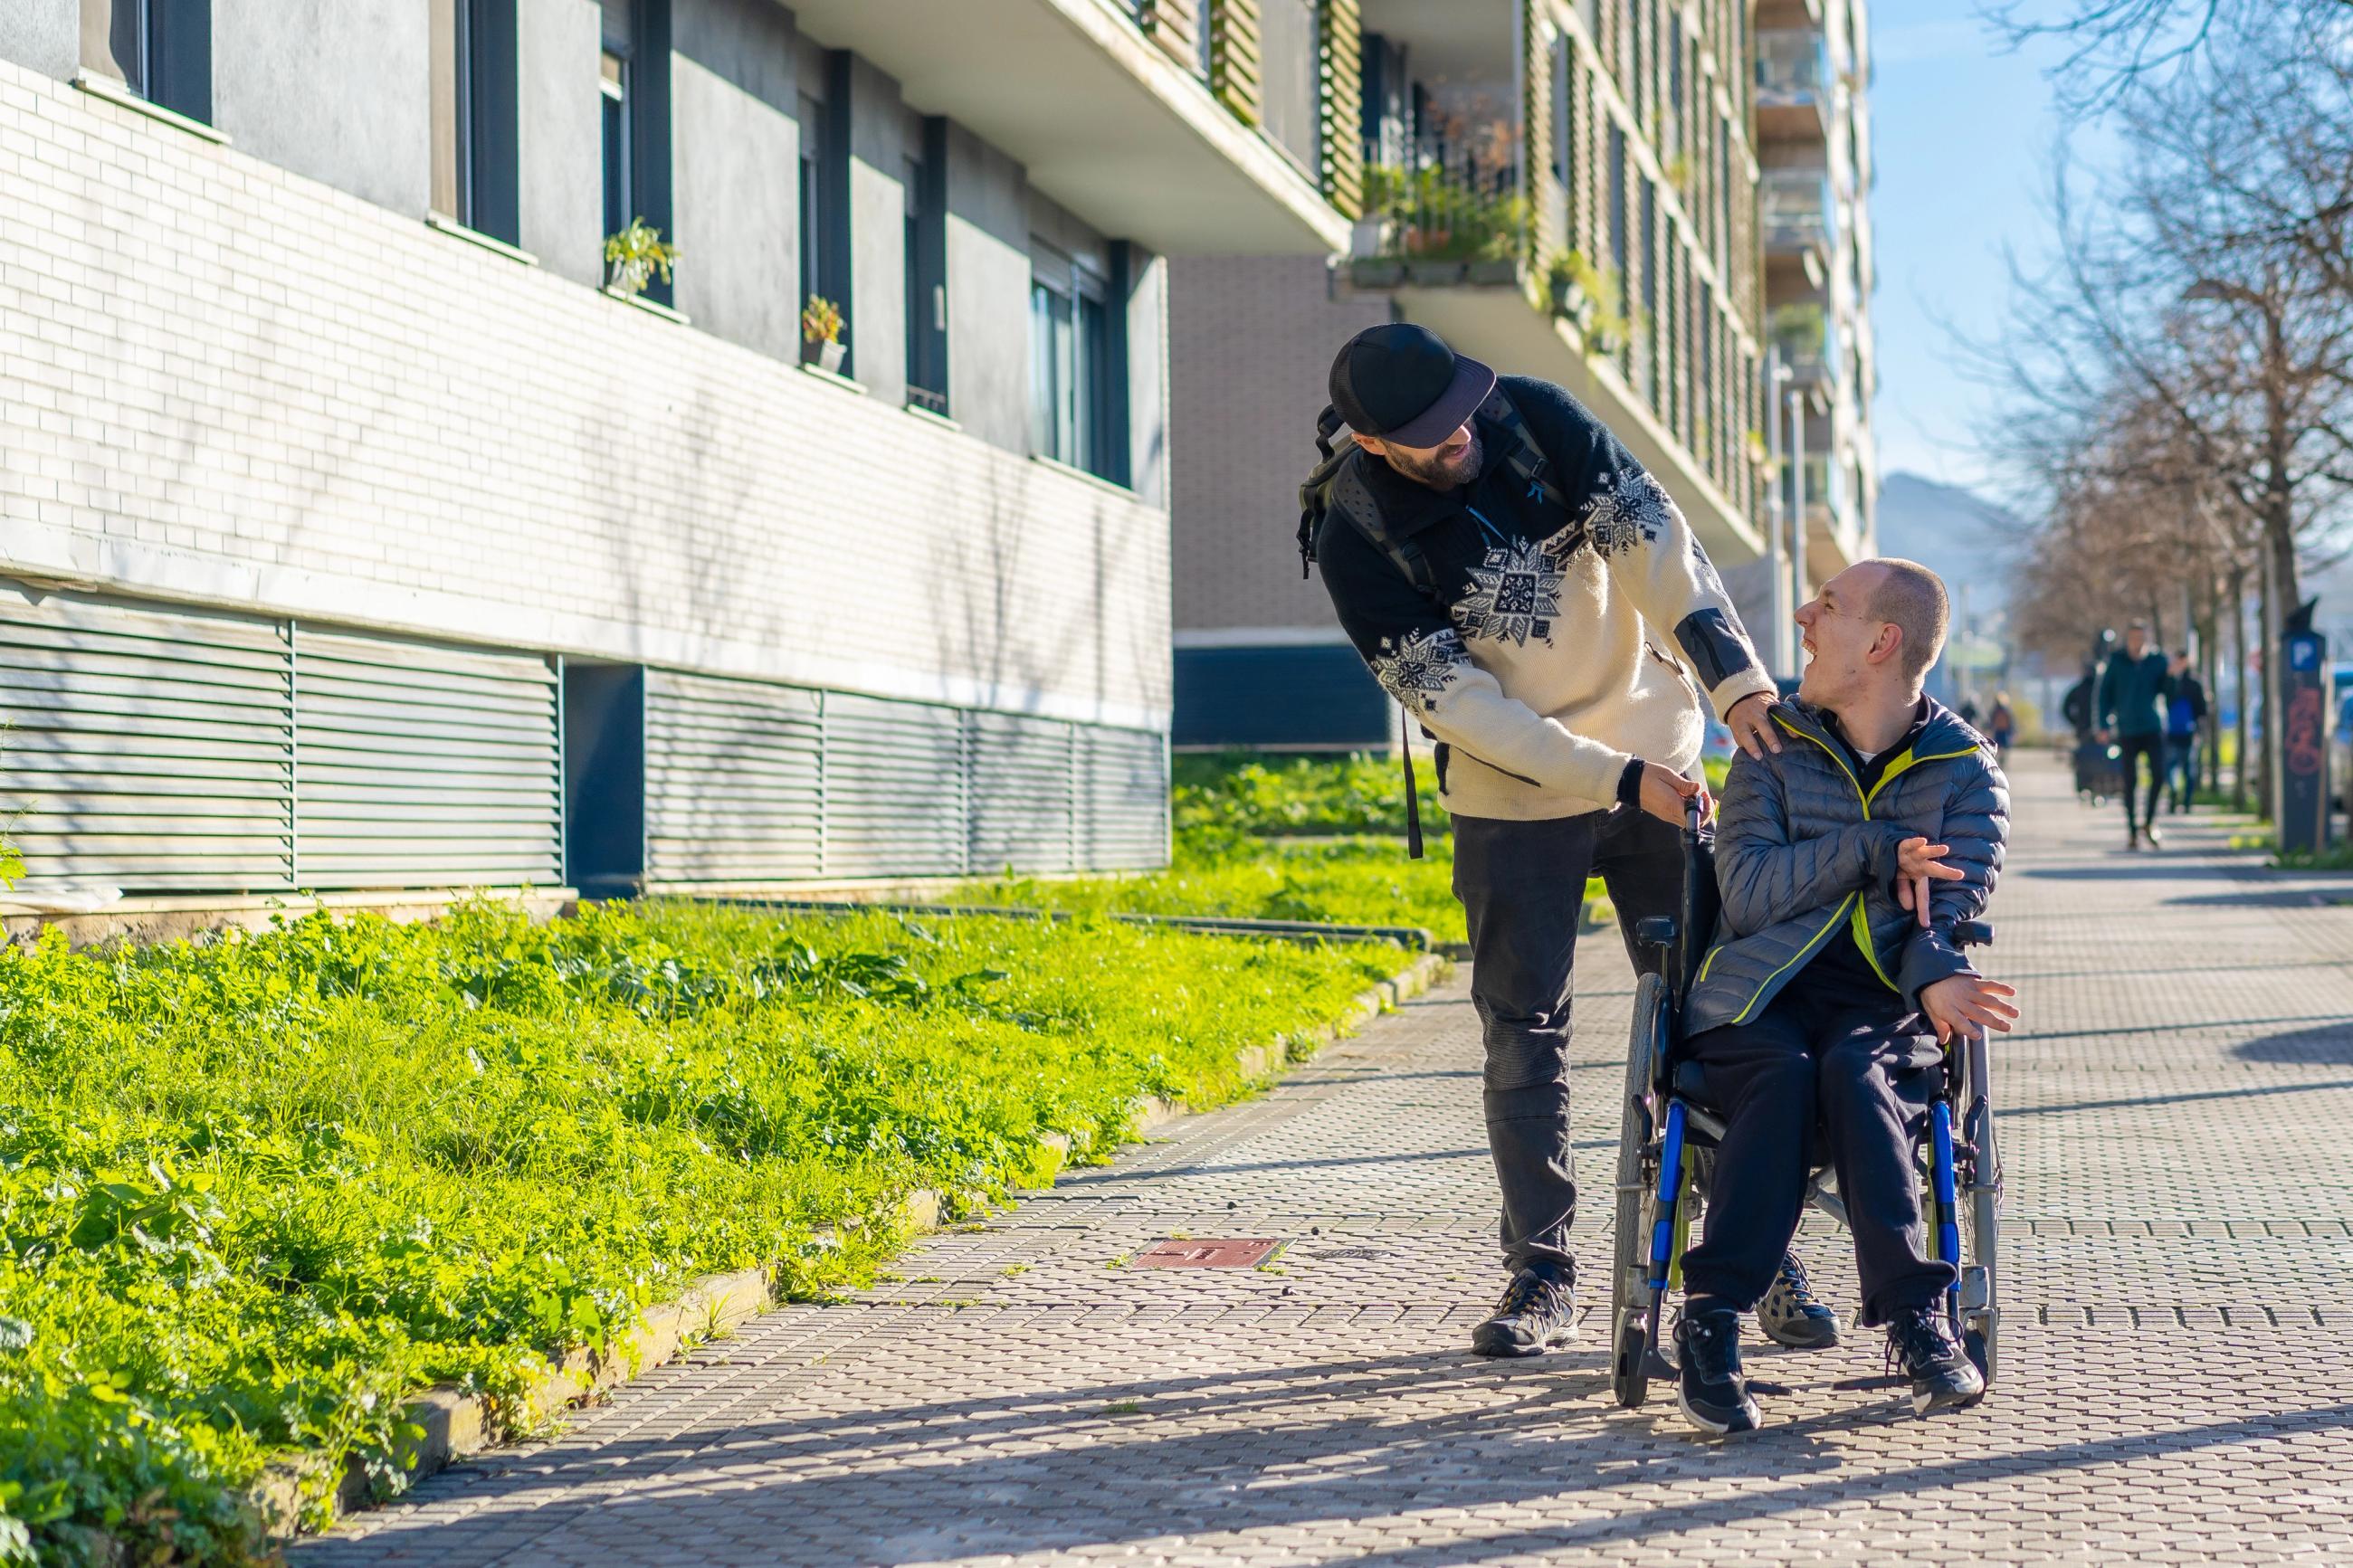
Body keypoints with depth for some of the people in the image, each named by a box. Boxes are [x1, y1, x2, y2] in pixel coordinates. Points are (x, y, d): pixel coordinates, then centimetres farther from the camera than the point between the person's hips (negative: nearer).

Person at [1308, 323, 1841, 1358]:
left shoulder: (1535, 417, -11)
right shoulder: (1355, 542, -16)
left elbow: (1652, 540, -20)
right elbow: (1460, 706, -19)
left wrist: (1737, 680, -34)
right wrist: (1621, 779, -25)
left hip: (1659, 760, 2)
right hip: (1514, 800, -1)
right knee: (1523, 1037, 1)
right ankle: (1541, 1276, 11)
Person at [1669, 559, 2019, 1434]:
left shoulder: (1967, 772, 11)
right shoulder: (1775, 746, 13)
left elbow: (1949, 905, -3)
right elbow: (1748, 894, -1)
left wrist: (1933, 976, -25)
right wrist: (1875, 852, -9)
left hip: (1885, 1006, 0)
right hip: (1761, 995, 1)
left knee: (1855, 1074, -35)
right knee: (1783, 1072, -34)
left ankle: (1913, 1317, -40)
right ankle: (1711, 1318, -38)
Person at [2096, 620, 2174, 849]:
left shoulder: (2158, 660, 2)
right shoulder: (2116, 661, 0)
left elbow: (2168, 692, 3)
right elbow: (2105, 693, 4)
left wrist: (2173, 676, -16)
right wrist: (2104, 726, -1)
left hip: (2153, 728, 1)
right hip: (2127, 730, -1)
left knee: (2158, 775, -11)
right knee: (2130, 782, 1)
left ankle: (2148, 824, 8)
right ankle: (2132, 832, 9)